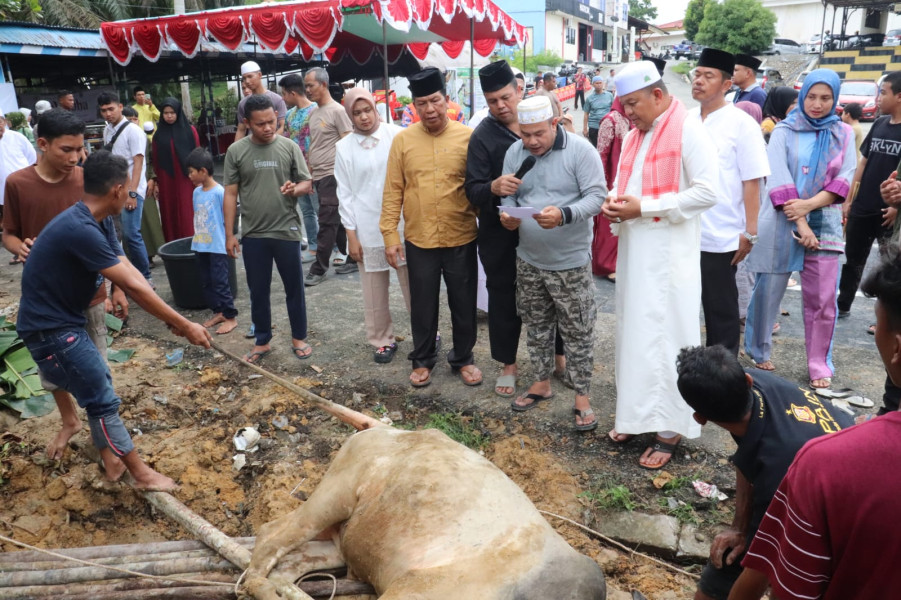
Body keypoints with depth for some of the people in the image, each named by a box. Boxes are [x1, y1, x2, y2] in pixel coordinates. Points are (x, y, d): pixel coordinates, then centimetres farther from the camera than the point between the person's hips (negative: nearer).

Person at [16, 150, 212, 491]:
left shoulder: (99, 223, 2)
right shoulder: (80, 229, -30)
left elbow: (129, 273, 2)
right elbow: (134, 286, -30)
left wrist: (170, 319, -4)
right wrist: (184, 326, -24)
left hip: (65, 321, 10)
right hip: (50, 328, -10)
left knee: (96, 387, 20)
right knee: (104, 400, -2)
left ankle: (111, 458, 35)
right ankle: (141, 474, 11)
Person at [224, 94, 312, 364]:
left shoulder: (289, 147, -2)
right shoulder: (236, 151, 0)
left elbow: (307, 183, 1)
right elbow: (230, 194, 3)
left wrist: (296, 189, -24)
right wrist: (229, 234, 1)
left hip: (287, 231, -1)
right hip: (253, 234, 1)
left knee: (294, 288, 10)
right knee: (258, 291, 11)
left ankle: (299, 337, 27)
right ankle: (262, 342, 26)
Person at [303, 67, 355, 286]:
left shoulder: (337, 111, -9)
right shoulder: (313, 113, 15)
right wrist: (309, 173, 18)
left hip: (333, 176, -8)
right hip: (319, 176, 8)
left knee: (327, 224, -5)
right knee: (338, 223, 13)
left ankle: (318, 269, 0)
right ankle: (353, 259, 23)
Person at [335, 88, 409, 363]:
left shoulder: (397, 135, -3)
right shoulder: (344, 147, 3)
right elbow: (345, 193, 4)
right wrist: (351, 234, 1)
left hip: (402, 223, -1)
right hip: (368, 228, 2)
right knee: (374, 291, 9)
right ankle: (383, 340, 26)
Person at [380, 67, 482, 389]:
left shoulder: (468, 136, -4)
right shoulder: (402, 140, -2)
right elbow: (393, 190, -1)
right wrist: (390, 234, -3)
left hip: (461, 238, 0)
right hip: (419, 240, 0)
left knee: (463, 303, 13)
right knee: (423, 305, 14)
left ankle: (463, 357, 33)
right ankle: (423, 359, 33)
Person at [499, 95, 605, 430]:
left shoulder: (580, 150, -11)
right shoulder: (514, 152, 4)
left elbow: (597, 196, -15)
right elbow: (509, 196, 10)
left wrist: (564, 214, -31)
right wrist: (507, 214, -14)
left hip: (570, 261, -5)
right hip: (528, 259, 5)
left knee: (577, 330, 3)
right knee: (536, 325, 17)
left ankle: (582, 397, 17)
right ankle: (542, 383, 35)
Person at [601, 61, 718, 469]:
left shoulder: (688, 131, -8)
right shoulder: (633, 137, 16)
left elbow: (707, 192, -16)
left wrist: (644, 208, -18)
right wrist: (615, 203, 1)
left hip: (669, 253, -7)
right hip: (633, 249, 8)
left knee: (665, 338, -4)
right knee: (633, 331, 11)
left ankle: (670, 428, 7)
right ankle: (635, 414, 24)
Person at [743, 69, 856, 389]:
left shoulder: (843, 134, 9)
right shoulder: (784, 131, 1)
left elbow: (844, 181, 1)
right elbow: (779, 180, -9)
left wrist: (808, 206, -15)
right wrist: (800, 224, -16)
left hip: (825, 223, 2)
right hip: (783, 222, -2)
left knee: (822, 299, 3)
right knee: (768, 290, 5)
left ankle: (820, 366, 15)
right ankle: (758, 350, 24)